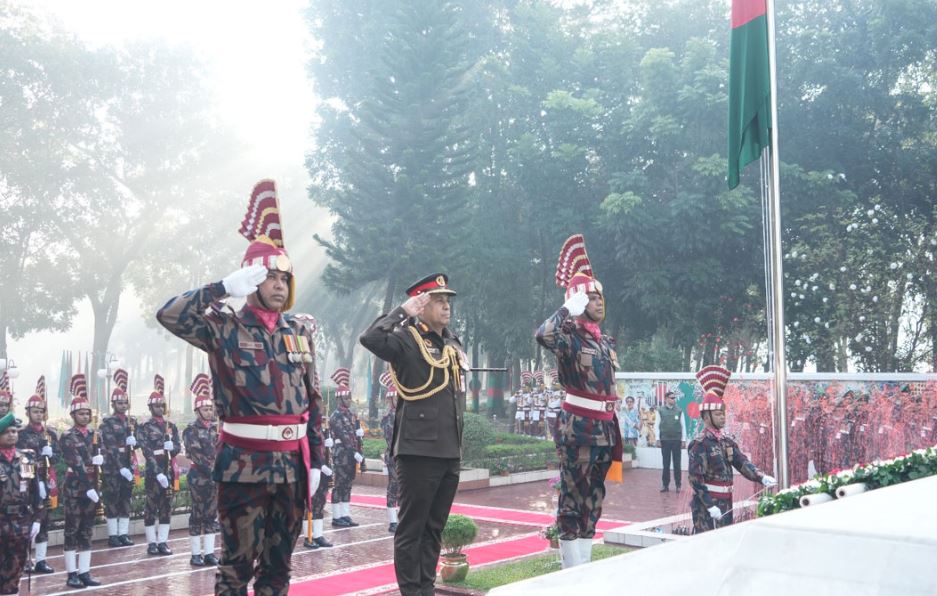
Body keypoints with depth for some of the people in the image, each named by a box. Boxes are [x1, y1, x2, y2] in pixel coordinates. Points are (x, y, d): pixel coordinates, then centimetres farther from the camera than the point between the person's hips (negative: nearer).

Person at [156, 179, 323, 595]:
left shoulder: (300, 332, 9)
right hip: (244, 463, -4)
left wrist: (315, 461, 9)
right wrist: (225, 288, -19)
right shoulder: (224, 328, -3)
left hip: (292, 462, 5)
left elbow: (312, 401, 12)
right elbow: (169, 315, -19)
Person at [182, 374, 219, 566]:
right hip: (199, 476, -6)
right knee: (198, 513, -1)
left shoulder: (215, 428, 12)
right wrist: (213, 471, -19)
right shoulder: (191, 430, -5)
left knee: (212, 514, 7)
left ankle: (209, 552, 12)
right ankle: (196, 554, 5)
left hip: (214, 476, 6)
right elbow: (197, 454, -14)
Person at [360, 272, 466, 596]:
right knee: (411, 528, 0)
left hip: (451, 450, 8)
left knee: (435, 527, 15)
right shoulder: (407, 339, -8)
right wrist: (403, 311, -19)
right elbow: (370, 338, -28)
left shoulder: (453, 342, 15)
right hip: (419, 450, -8)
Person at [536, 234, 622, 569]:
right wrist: (569, 308, -23)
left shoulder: (606, 342, 16)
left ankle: (585, 567, 20)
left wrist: (615, 434, 20)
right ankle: (571, 573, 2)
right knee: (573, 500, -3)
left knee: (593, 501, 12)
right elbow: (543, 335, -34)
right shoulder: (570, 336, -8)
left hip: (605, 427, 8)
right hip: (578, 427, -8)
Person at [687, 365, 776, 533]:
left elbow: (742, 463, 1)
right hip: (707, 505, -8)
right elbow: (696, 478, -18)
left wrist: (762, 477, -17)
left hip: (725, 503, 8)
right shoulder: (700, 444, -14)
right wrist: (710, 505, -22)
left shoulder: (727, 441, 11)